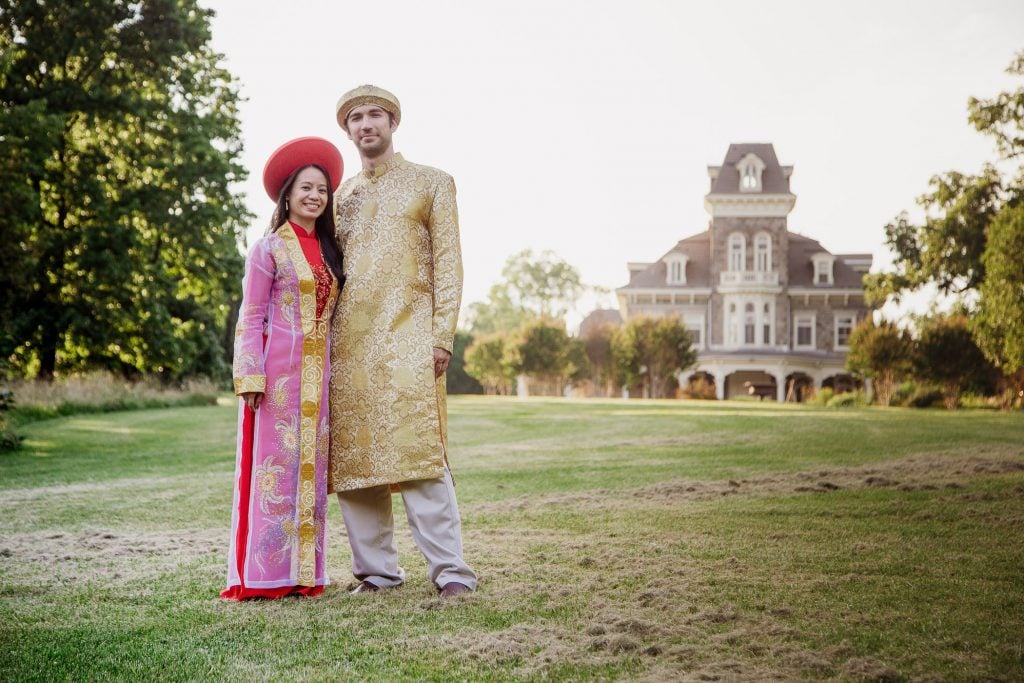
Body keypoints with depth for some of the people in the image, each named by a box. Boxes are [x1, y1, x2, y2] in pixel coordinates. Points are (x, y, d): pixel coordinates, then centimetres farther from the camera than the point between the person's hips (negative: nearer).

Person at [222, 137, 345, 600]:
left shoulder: (329, 250, 15)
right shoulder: (269, 248, -1)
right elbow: (250, 318, -5)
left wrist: (337, 374, 9)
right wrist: (251, 377, -14)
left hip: (319, 374, 6)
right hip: (280, 370, -5)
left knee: (312, 467, 5)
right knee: (276, 465, -5)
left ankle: (303, 572, 11)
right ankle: (264, 574, 0)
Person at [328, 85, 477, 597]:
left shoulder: (431, 183, 10)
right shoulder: (339, 196, 21)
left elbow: (448, 264, 2)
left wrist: (442, 335, -9)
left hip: (407, 338, -4)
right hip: (347, 344, 4)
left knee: (417, 453, -13)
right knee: (352, 459, 1)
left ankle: (450, 571, -9)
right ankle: (376, 570, 9)